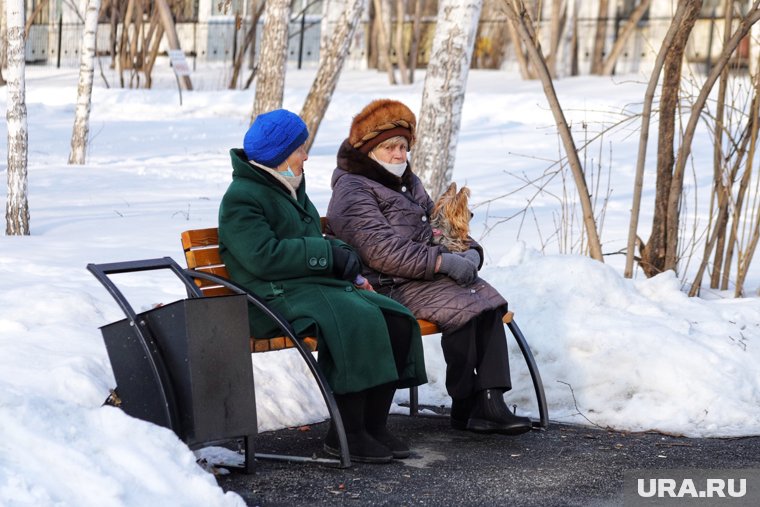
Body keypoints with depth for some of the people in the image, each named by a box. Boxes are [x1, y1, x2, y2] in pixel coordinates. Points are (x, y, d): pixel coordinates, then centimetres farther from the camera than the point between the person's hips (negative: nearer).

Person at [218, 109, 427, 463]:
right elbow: (263, 256, -20)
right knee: (357, 321, -33)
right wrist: (329, 254, -15)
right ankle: (345, 434, -26)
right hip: (277, 298, -9)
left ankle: (373, 424, -6)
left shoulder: (289, 189, 23)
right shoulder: (241, 198, -7)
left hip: (320, 285, 9)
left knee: (396, 321, -10)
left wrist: (344, 257, 10)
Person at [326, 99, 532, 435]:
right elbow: (383, 250, -19)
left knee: (489, 302, -17)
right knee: (462, 307, -28)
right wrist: (442, 261, -23)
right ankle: (464, 407, -17)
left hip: (431, 276, 8)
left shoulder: (408, 183, 24)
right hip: (390, 285, -8)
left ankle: (490, 401, -25)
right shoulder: (352, 192, -6)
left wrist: (470, 252, 0)